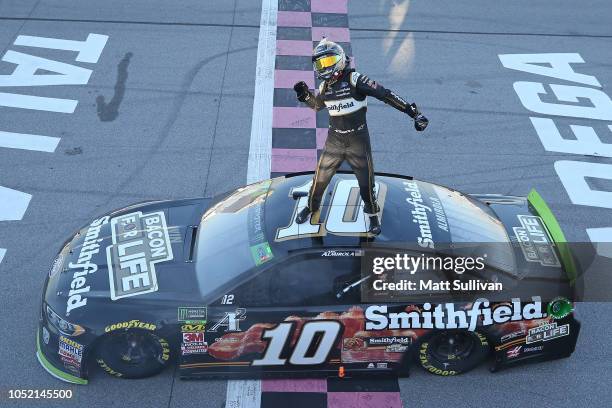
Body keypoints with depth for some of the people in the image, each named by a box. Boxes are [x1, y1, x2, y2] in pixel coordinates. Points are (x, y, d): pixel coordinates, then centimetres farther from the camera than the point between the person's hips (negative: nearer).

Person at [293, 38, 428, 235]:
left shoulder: (355, 79, -18)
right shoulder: (325, 86, 1)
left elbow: (386, 95, -23)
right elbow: (316, 105, 24)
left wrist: (413, 112, -28)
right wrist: (305, 94, 2)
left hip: (358, 141, -4)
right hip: (334, 141, 4)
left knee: (366, 182, 7)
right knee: (320, 178, 10)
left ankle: (373, 214, 32)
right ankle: (311, 207, 37)